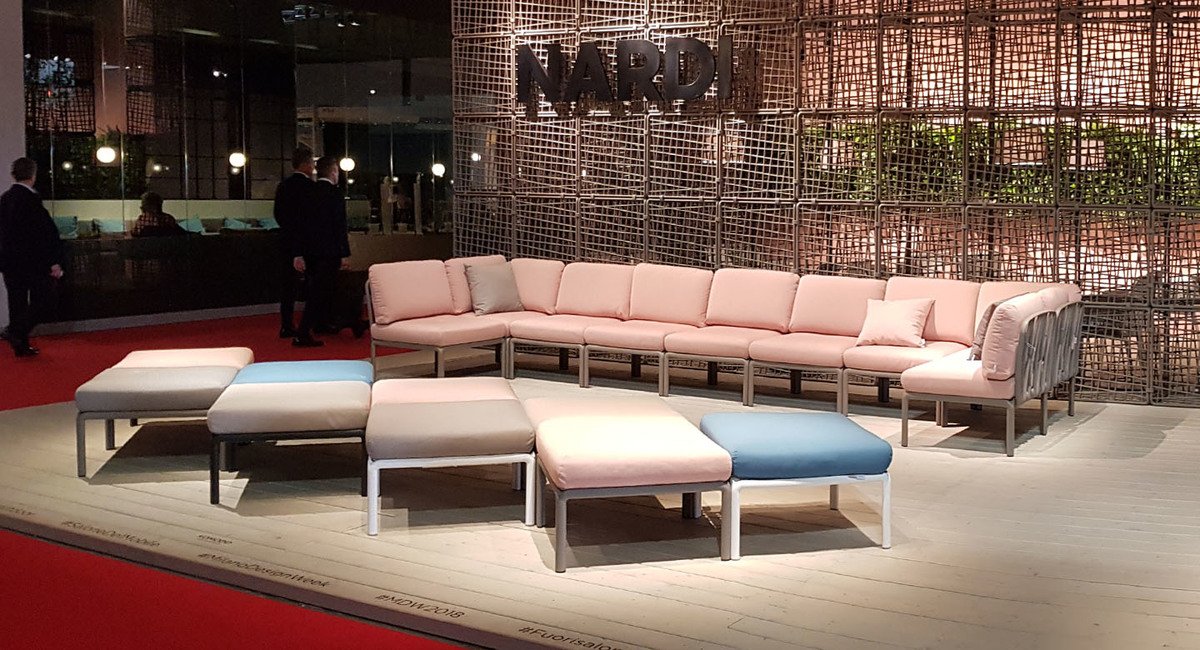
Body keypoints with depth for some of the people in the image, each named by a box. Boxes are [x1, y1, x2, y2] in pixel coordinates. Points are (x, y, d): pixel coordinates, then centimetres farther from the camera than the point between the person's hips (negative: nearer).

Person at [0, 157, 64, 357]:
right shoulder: (31, 199, -16)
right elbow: (47, 233, -18)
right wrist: (55, 262, -14)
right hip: (33, 262, -8)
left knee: (17, 303, 12)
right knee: (42, 300, 2)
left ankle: (20, 345, 16)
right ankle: (18, 335, -12)